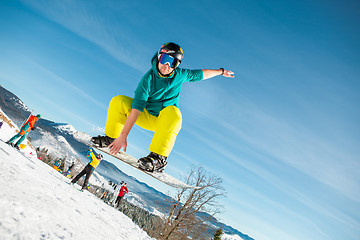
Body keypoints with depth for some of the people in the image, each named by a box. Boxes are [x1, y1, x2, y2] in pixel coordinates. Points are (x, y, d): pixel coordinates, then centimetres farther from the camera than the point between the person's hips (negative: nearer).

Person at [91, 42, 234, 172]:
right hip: (146, 117, 0)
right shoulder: (148, 79, -20)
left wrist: (221, 71, 23)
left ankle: (159, 158, -41)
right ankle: (111, 138, -4)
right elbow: (136, 108, -28)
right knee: (118, 102, -21)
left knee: (173, 113, -38)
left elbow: (200, 74, 10)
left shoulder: (180, 75, -11)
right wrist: (123, 136, -33)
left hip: (166, 119, 0)